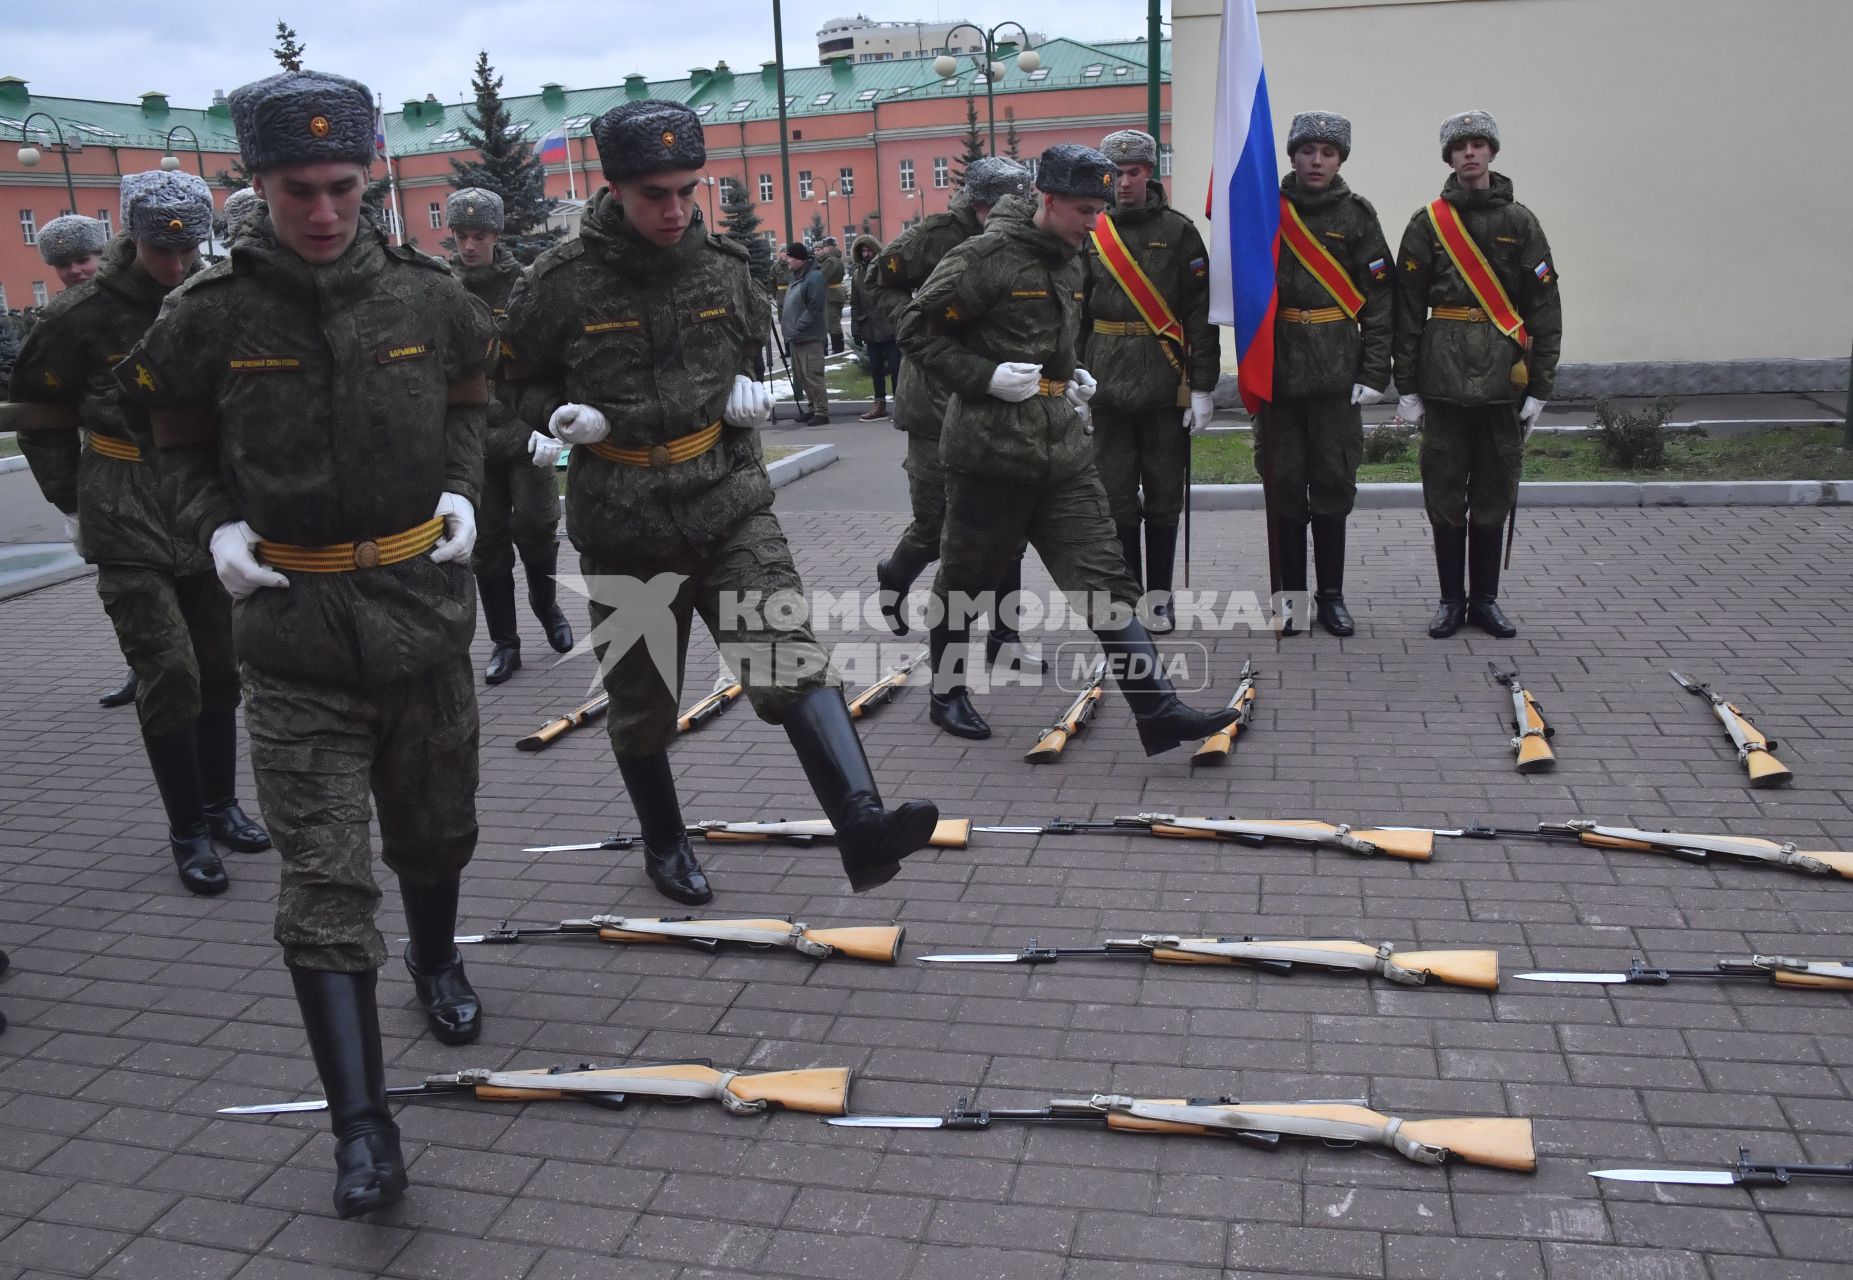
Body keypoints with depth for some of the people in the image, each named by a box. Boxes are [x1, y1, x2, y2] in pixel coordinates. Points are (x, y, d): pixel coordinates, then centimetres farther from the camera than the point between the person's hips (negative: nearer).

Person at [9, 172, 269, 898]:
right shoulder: (85, 314, -7)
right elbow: (42, 412, 5)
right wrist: (71, 503, 4)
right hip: (129, 525, -3)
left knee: (219, 668, 10)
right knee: (168, 673, -8)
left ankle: (221, 805, 26)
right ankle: (188, 830, 5)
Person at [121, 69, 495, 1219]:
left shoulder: (428, 295, -1)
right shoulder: (212, 317, -5)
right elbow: (185, 443, 12)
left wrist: (460, 489, 1)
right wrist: (215, 523, -4)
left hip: (425, 597, 2)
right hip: (295, 621, -2)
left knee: (434, 825, 19)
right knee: (324, 881, -6)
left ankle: (438, 960, 50)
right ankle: (364, 1127, -1)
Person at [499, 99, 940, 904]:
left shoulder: (724, 268, 2)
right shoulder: (564, 282, -8)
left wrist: (748, 397, 2)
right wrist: (561, 418, -11)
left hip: (727, 503, 2)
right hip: (622, 527, -1)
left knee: (791, 659, -17)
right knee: (641, 702, 13)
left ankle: (861, 826, -27)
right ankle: (664, 843, 35)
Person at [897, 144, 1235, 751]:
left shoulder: (1070, 263, 14)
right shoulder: (985, 257, -11)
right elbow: (917, 328, -10)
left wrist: (1072, 378, 12)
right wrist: (985, 377, -17)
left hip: (1064, 453, 7)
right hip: (991, 451, -6)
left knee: (1104, 577, -1)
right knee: (966, 580, 10)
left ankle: (1158, 710, -3)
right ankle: (948, 692, 31)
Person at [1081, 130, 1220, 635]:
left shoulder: (1178, 231, 0)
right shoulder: (1090, 233, 6)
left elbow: (1201, 314, -3)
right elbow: (1075, 313, 8)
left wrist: (1202, 388, -8)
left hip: (1165, 385, -2)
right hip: (1106, 384, 2)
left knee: (1164, 494, 6)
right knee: (1116, 494, 5)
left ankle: (1160, 594, 17)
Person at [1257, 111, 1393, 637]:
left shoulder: (1356, 215, 5)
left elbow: (1379, 298, 3)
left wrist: (1375, 372, -5)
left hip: (1336, 373, 0)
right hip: (1278, 369, 0)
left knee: (1333, 485, 5)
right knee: (1284, 486, 4)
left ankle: (1331, 595, 16)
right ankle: (1289, 595, 14)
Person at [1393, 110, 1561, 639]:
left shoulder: (1520, 222, 6)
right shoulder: (1427, 224, 4)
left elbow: (1545, 309, 4)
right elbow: (1407, 310, 1)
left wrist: (1539, 387, -2)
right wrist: (1407, 387, -3)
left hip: (1503, 377, 1)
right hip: (1444, 377, -1)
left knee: (1493, 494, 6)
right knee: (1446, 494, 3)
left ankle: (1485, 598, 18)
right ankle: (1452, 598, 14)